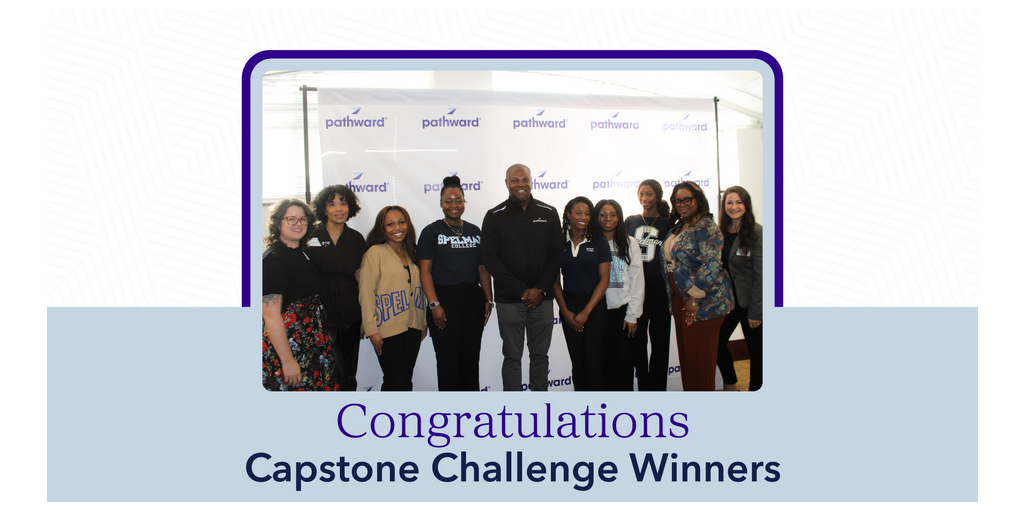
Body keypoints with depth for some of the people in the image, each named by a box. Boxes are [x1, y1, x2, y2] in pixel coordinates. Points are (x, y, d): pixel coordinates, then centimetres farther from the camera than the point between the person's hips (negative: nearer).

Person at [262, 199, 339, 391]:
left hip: (312, 339, 9)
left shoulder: (301, 253, 13)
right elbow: (271, 315, -20)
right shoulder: (273, 259, -14)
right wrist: (287, 361, -23)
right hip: (287, 344, -9)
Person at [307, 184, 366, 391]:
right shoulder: (310, 237, -2)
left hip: (351, 316, 3)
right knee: (333, 374, -5)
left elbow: (361, 278, 9)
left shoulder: (356, 239, 7)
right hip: (322, 314, -3)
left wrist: (365, 316, 4)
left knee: (349, 374, 10)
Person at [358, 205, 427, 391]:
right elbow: (366, 294, -10)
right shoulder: (375, 253, -7)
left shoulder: (411, 252, 12)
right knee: (395, 380, -5)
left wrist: (424, 321, 15)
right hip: (387, 330, -5)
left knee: (406, 379, 9)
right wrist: (372, 329, -13)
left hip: (412, 327, 6)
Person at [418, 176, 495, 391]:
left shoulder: (475, 232, 12)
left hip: (473, 299, 4)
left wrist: (488, 300, 5)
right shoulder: (431, 232, -1)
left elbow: (483, 269, 13)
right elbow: (425, 270, -7)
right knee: (448, 360, 1)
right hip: (444, 299, -3)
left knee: (471, 358, 9)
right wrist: (434, 304, -15)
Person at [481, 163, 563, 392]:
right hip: (509, 300, -2)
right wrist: (521, 291, -12)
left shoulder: (549, 214, 6)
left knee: (540, 355, 9)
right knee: (512, 357, 4)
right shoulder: (495, 217, 0)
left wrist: (541, 289, -9)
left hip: (542, 298, 2)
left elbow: (556, 254, 4)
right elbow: (491, 260, -5)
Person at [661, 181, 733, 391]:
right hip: (681, 300, 9)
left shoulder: (706, 227, -12)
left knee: (700, 356, -3)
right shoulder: (677, 229, 15)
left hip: (703, 302, -9)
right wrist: (676, 300, 15)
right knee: (685, 352, 13)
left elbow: (711, 264, -22)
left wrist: (694, 297, -23)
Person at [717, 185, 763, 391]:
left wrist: (755, 311, -14)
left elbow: (760, 274, -12)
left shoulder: (756, 232, -11)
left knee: (756, 350, 6)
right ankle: (730, 386, 31)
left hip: (749, 302, -5)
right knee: (717, 343, 11)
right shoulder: (720, 232, 5)